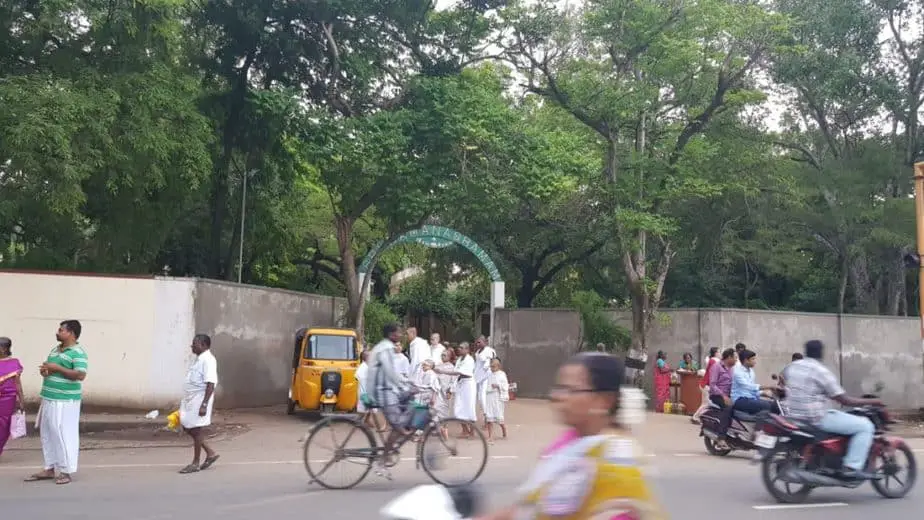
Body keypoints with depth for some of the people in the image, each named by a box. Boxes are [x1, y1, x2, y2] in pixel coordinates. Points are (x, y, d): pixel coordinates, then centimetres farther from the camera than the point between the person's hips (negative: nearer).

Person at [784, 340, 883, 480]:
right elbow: (845, 400, -14)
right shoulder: (822, 371, -15)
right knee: (865, 426, -2)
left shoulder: (792, 366, 7)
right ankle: (852, 467, -9)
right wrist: (871, 402, -2)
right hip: (817, 419, -9)